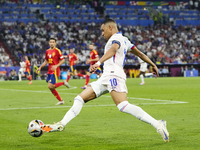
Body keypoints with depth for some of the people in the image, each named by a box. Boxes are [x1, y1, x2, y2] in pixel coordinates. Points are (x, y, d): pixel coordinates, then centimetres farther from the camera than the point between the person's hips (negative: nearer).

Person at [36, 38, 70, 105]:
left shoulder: (57, 51, -8)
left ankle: (63, 83, 3)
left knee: (50, 86, -18)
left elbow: (63, 60, -9)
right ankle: (60, 100, 14)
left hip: (55, 71, -7)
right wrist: (40, 67, 13)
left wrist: (56, 66, -21)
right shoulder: (47, 51, 12)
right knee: (51, 87, 4)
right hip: (49, 71, 7)